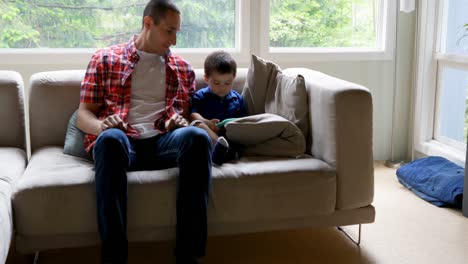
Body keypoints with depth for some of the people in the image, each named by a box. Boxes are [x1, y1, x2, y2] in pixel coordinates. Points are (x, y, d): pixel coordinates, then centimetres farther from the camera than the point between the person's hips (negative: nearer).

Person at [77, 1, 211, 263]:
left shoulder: (183, 69, 22)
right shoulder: (105, 59, 15)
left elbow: (192, 116, 23)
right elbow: (83, 114, 11)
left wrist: (183, 121, -3)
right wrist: (101, 126, -14)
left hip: (163, 142, 2)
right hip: (121, 142, -2)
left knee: (197, 136, -33)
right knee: (111, 138, -39)